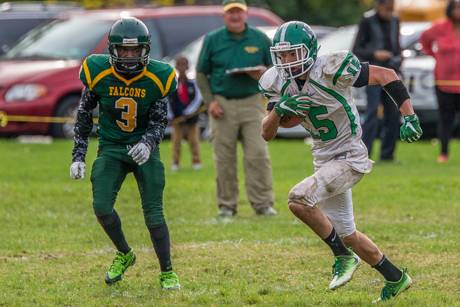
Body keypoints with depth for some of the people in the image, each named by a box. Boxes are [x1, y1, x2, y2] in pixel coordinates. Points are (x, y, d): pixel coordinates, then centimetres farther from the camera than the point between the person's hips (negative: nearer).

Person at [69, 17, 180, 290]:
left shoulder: (157, 78, -13)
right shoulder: (98, 73, -11)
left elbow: (159, 121, -5)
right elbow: (84, 115, 2)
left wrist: (148, 144, -27)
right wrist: (78, 157, -1)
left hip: (144, 148, -1)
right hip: (111, 147, 1)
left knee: (154, 213, -7)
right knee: (102, 207, -14)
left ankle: (167, 273, 8)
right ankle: (124, 254, 14)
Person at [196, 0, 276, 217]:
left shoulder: (260, 39, 6)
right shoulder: (212, 40, 6)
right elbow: (201, 74, 10)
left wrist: (263, 73, -10)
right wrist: (210, 101, -2)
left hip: (252, 102, 0)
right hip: (222, 105, 0)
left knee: (258, 154, -8)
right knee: (224, 159, 1)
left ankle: (263, 203, -5)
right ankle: (226, 205, 10)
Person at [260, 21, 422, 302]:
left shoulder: (332, 70, -23)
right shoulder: (279, 83, -4)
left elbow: (386, 76, -15)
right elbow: (266, 133, -2)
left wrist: (409, 117, -21)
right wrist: (278, 109, -23)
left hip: (350, 157, -8)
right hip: (324, 159, 8)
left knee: (299, 199, -25)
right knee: (346, 234, 15)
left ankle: (344, 256, -6)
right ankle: (396, 278, 34)